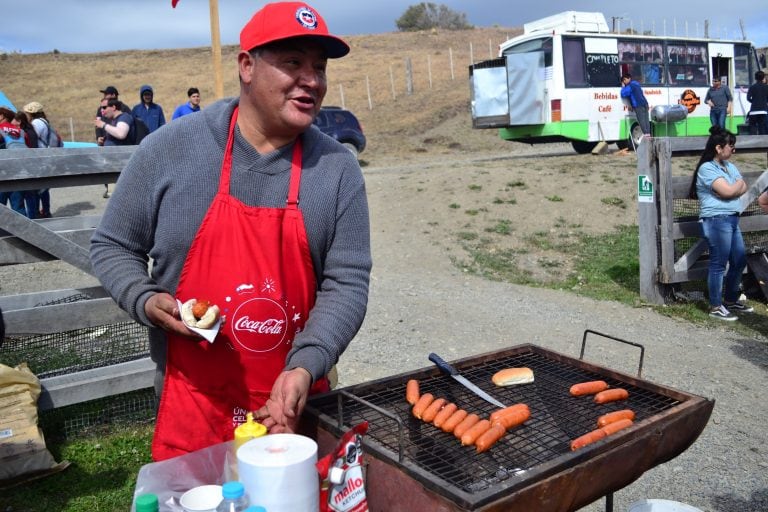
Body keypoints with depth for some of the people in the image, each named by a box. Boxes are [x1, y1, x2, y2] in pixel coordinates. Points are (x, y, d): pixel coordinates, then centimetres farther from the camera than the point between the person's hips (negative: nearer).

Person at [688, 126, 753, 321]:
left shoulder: (729, 166, 16)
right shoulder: (707, 169, -12)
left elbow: (743, 188, 10)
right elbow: (728, 191, -18)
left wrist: (733, 188, -9)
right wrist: (738, 183, 2)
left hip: (732, 219, 9)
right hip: (716, 220, -9)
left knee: (739, 260, 14)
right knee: (719, 264, -4)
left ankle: (731, 300, 29)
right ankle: (716, 307, 6)